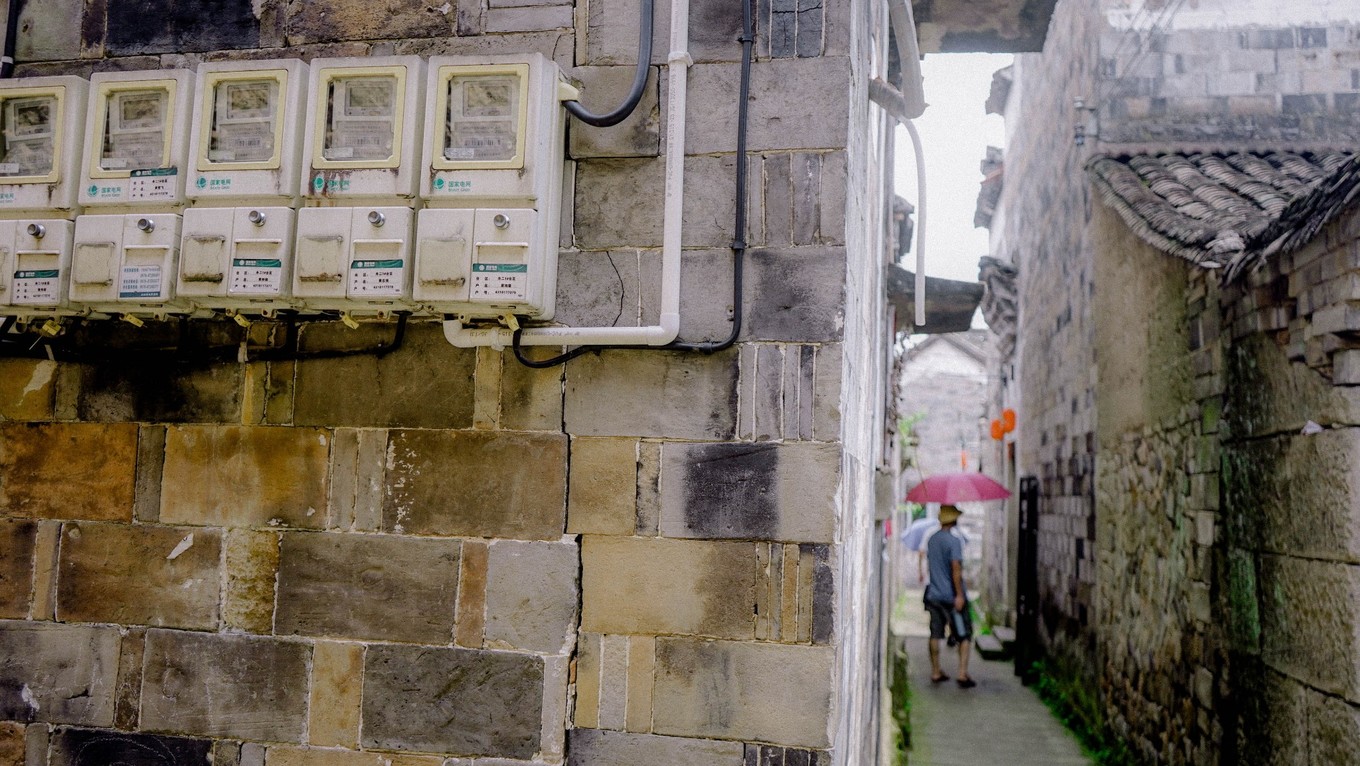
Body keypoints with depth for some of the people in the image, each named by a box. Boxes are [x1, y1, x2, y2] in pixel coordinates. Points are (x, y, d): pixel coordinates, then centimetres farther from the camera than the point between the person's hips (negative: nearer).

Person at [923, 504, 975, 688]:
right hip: (951, 596, -6)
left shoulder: (931, 539, 8)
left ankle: (935, 672, 16)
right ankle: (963, 673, -4)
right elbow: (956, 569, -20)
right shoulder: (954, 541, -15)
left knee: (935, 634, 11)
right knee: (964, 635, 3)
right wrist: (959, 594, -19)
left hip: (933, 595, 7)